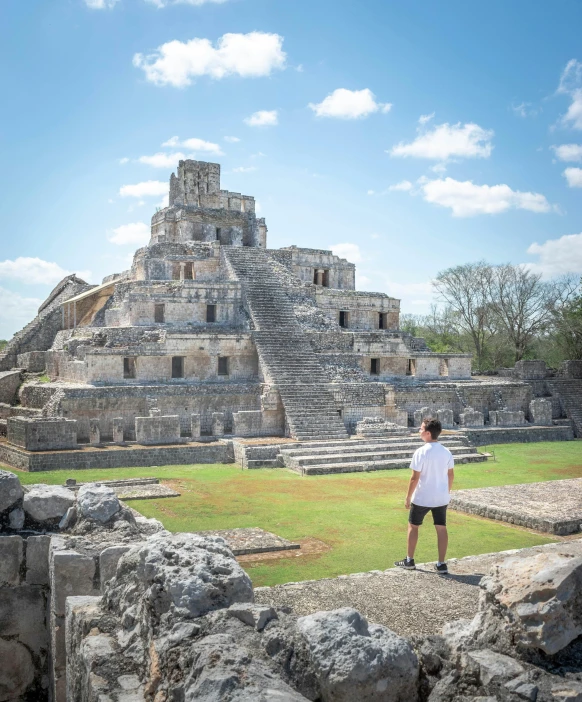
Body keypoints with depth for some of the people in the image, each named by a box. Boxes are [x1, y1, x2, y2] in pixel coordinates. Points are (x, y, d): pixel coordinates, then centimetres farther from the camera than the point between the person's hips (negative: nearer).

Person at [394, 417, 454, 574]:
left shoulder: (421, 452, -18)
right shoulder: (447, 452, 0)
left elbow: (415, 478, -16)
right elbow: (451, 475, 7)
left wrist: (408, 497, -7)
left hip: (422, 498, -4)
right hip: (441, 497, 5)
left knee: (413, 526, 12)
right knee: (441, 528, 8)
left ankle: (409, 561, 20)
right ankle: (441, 564, 10)